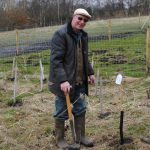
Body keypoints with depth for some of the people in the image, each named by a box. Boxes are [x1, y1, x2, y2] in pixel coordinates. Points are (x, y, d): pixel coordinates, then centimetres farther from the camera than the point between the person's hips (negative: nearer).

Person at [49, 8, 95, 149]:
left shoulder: (83, 35, 10)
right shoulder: (60, 34, -16)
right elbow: (55, 60, -22)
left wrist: (90, 73, 17)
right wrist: (62, 80, -29)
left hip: (79, 81, 8)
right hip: (64, 82, -7)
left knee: (80, 109, 15)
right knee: (62, 112, 6)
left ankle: (80, 137, 31)